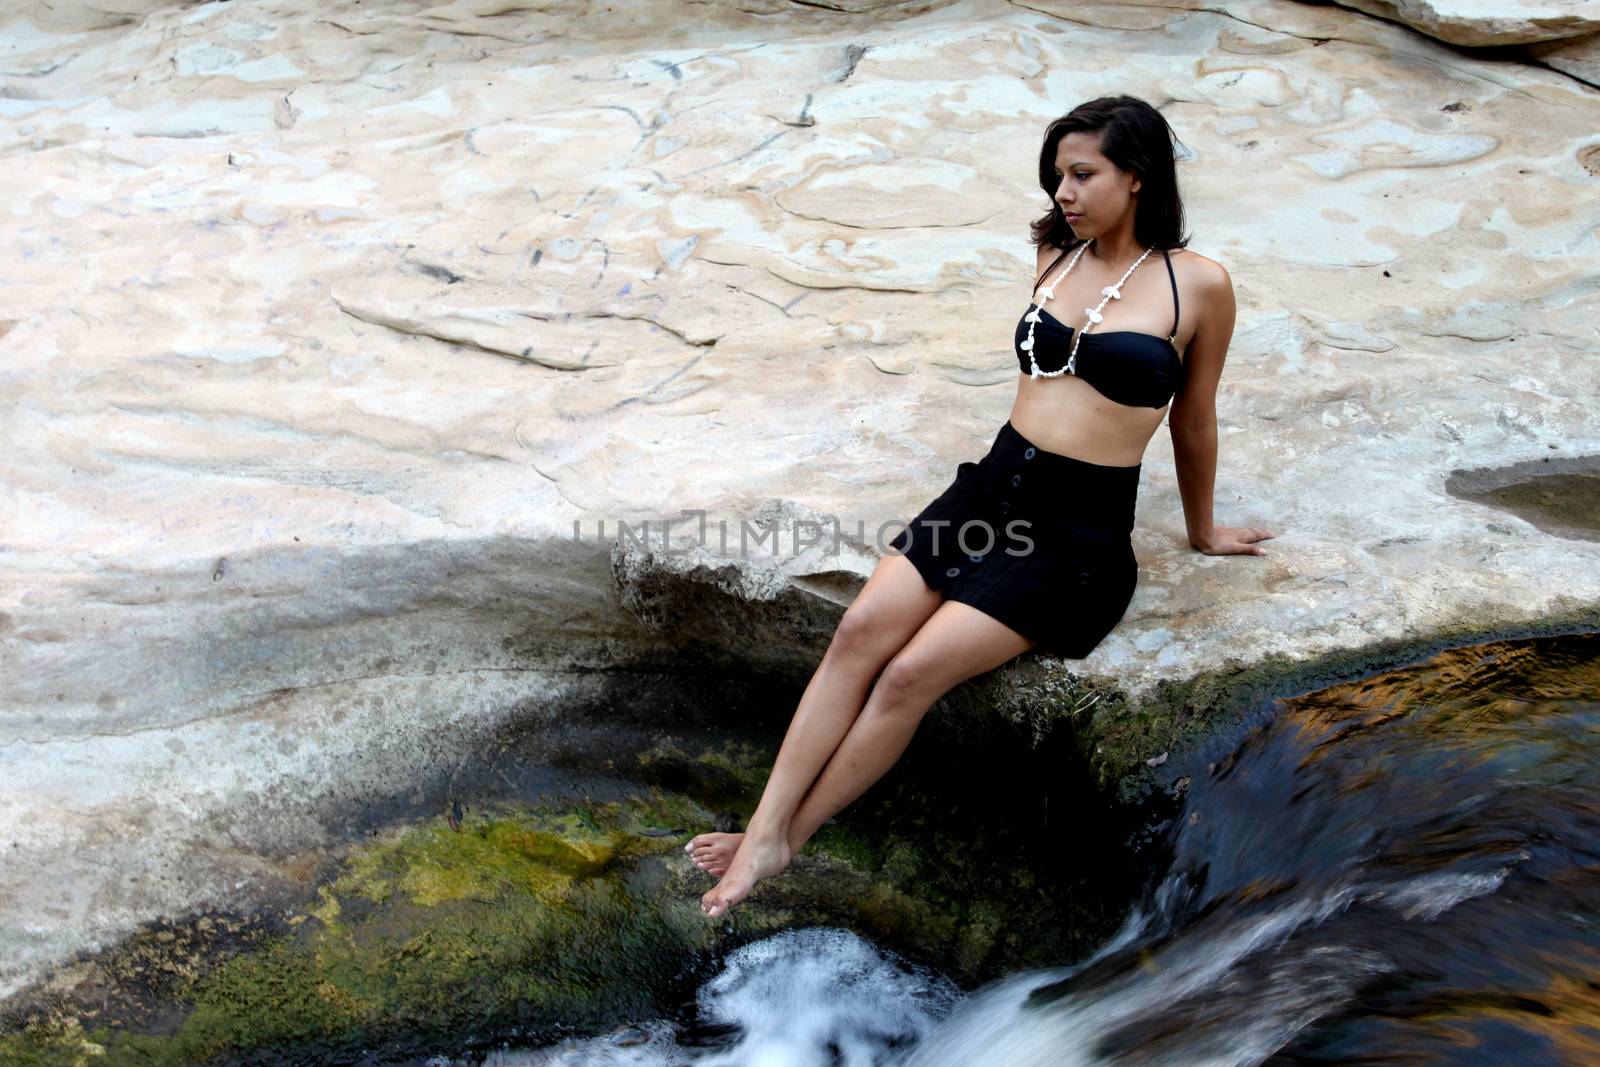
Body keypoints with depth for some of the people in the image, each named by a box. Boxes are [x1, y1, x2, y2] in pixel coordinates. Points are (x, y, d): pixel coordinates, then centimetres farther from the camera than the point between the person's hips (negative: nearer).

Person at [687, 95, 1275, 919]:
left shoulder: (1198, 286, -2)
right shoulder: (1056, 256, 12)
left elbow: (1193, 421, 10)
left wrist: (1201, 531, 22)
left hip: (1078, 533, -5)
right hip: (990, 486, 5)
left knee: (912, 672, -21)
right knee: (862, 627, -20)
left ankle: (787, 843, -7)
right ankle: (764, 828, -16)